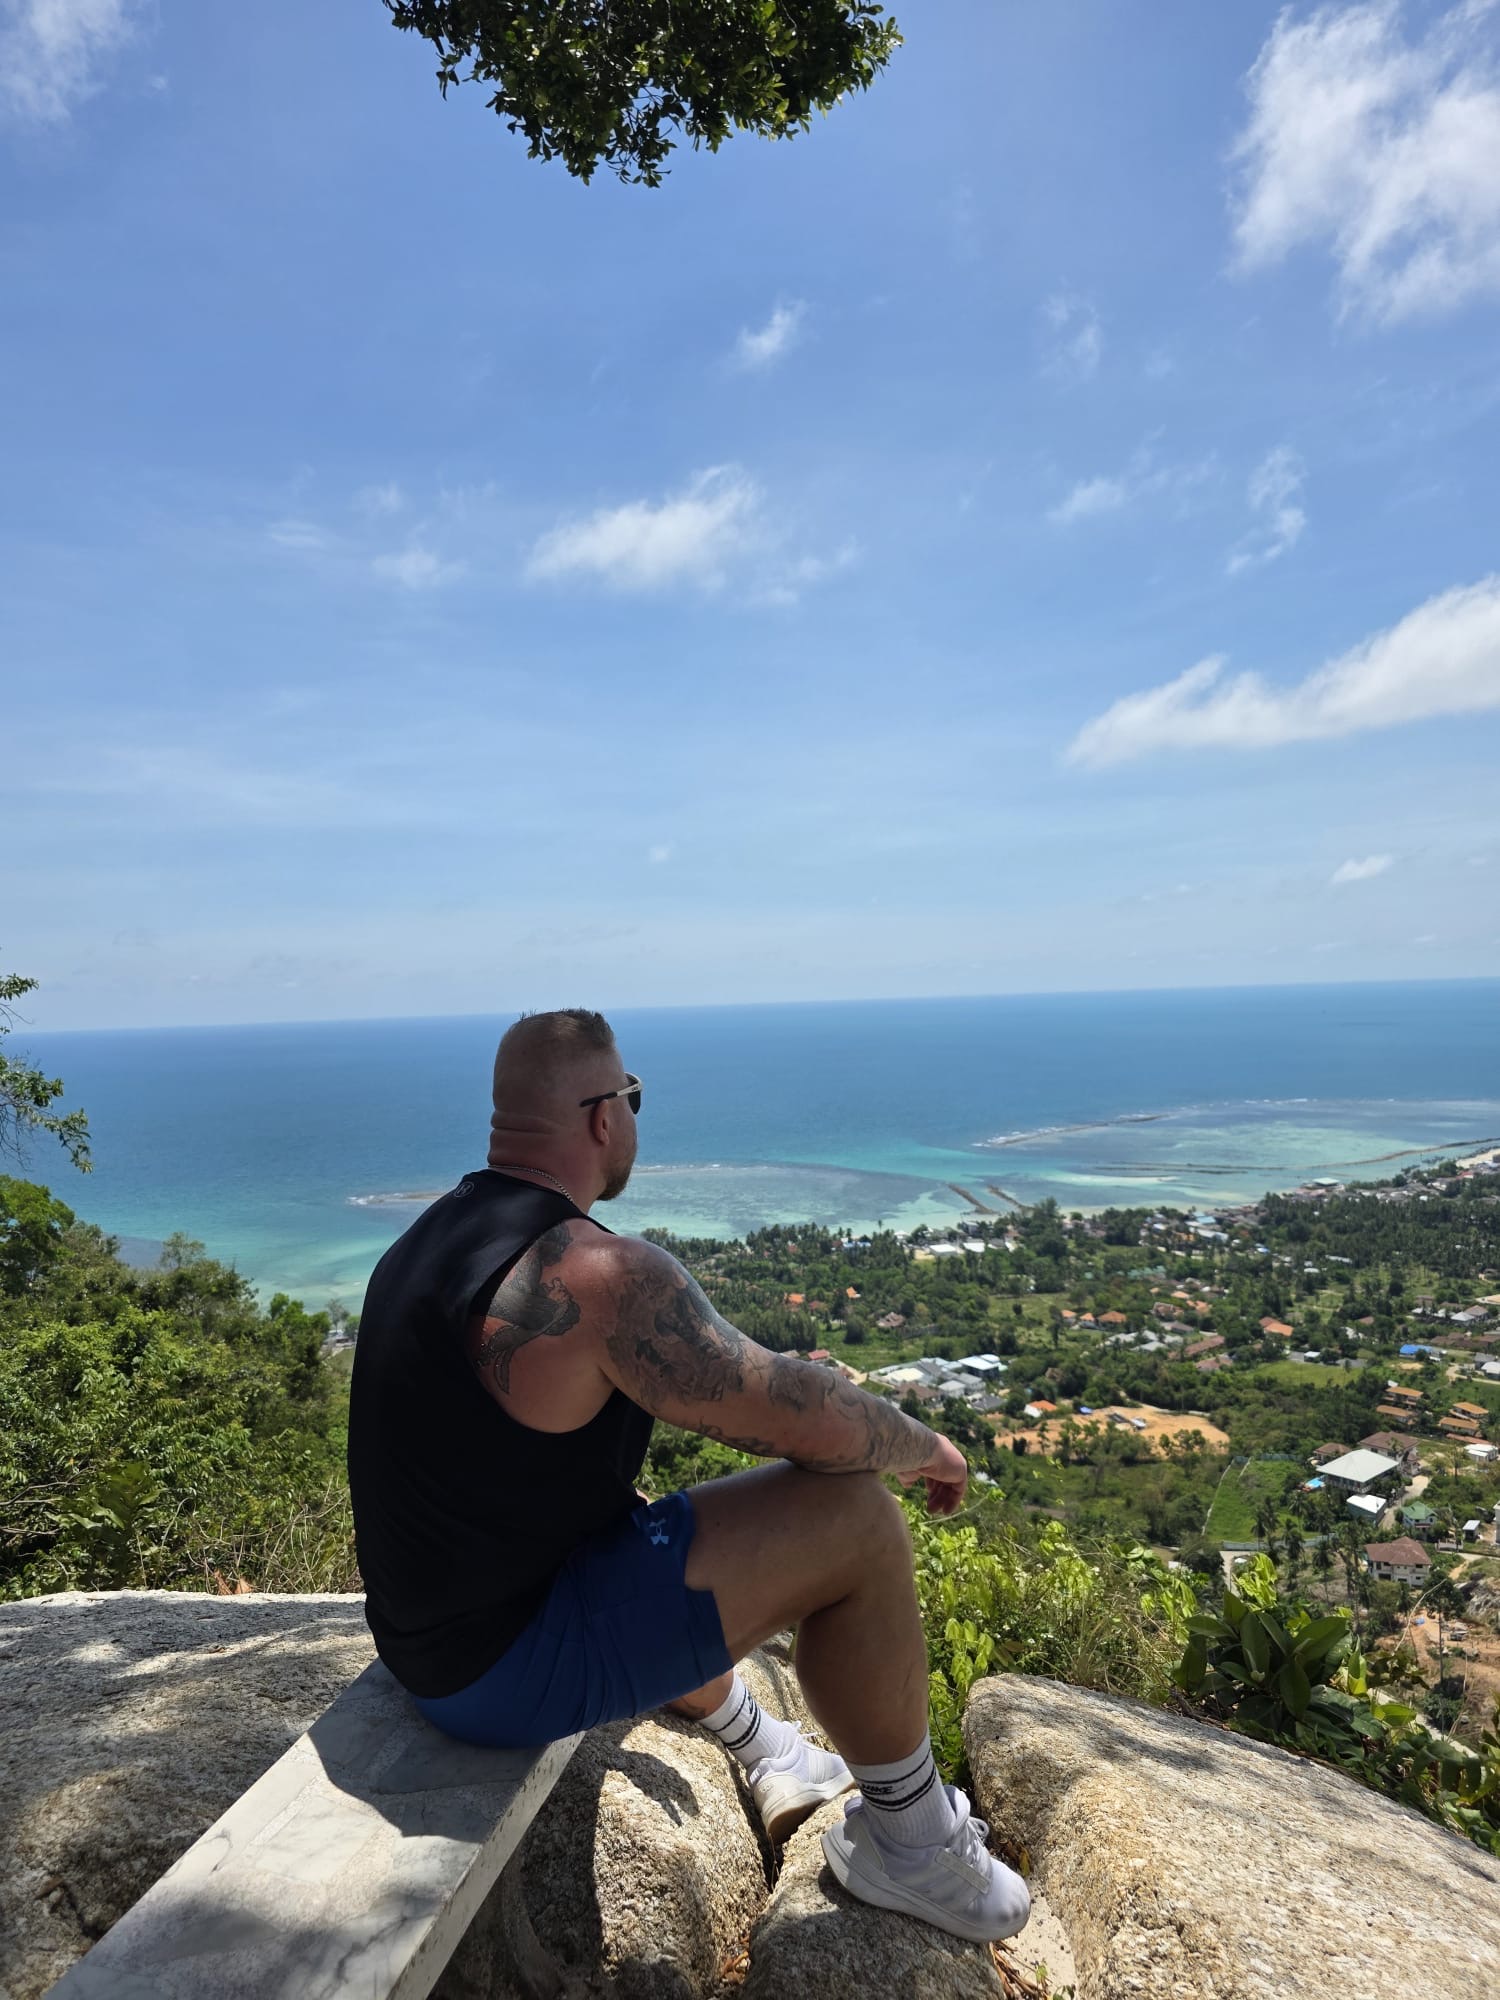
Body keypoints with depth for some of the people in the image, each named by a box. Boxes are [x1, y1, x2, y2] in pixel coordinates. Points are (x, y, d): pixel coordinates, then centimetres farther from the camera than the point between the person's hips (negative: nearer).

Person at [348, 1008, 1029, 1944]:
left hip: (432, 1639, 10)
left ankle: (759, 1748, 43)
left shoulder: (428, 1241, 3)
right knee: (856, 1520, -12)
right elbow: (811, 1417, -22)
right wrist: (923, 1445, -2)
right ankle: (912, 1842, 10)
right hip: (513, 1666, -9)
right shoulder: (601, 1275, -26)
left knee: (661, 1527, 33)